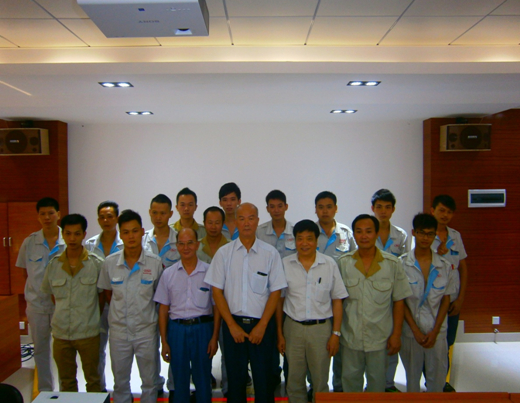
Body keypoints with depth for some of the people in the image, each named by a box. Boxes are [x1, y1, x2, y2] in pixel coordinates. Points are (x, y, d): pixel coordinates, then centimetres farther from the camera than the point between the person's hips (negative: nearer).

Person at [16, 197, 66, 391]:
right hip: (36, 303, 3)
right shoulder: (29, 242, 1)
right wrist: (40, 288, 2)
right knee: (40, 349, 14)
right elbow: (26, 272, 11)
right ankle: (45, 391, 29)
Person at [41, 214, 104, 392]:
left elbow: (102, 295, 1)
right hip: (61, 333, 3)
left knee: (93, 379, 12)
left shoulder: (96, 264, -8)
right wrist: (64, 313, 8)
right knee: (66, 381, 16)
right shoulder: (53, 264, 0)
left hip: (88, 333, -2)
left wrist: (92, 317, 3)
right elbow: (52, 294, 12)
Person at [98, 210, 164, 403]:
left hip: (146, 330, -1)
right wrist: (120, 311, 8)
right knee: (120, 381, 14)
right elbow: (107, 292, 9)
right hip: (119, 330, 1)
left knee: (149, 380, 11)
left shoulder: (155, 262, -9)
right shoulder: (110, 262, -5)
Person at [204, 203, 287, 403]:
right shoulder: (223, 253, 2)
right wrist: (232, 326, -5)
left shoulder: (270, 253, 0)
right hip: (233, 323, 1)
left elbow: (275, 292, -1)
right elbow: (217, 291, 1)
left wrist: (261, 326, -8)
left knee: (263, 379, 5)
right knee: (235, 379, 10)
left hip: (262, 325, -1)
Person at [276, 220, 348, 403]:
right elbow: (279, 300, 3)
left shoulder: (330, 264, -2)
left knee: (320, 381, 10)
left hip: (321, 328, 0)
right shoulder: (285, 264, -1)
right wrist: (280, 333, 2)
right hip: (293, 327, 1)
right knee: (294, 381, 12)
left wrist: (336, 333, -3)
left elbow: (337, 300, 1)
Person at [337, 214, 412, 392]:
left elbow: (399, 301, -3)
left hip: (380, 337, -1)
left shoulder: (392, 264, -8)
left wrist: (396, 334, -4)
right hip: (350, 337, 1)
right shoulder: (343, 263, -4)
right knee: (350, 381, 16)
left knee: (377, 383, 15)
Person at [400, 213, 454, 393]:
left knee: (437, 379, 7)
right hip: (411, 331, -1)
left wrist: (435, 331, -5)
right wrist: (415, 330, -9)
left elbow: (446, 299, 4)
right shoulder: (402, 263, -4)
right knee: (412, 377, 11)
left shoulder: (444, 265, 2)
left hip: (437, 332, 1)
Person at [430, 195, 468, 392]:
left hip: (453, 301, 5)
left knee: (447, 344, 14)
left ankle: (443, 381, 32)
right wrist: (439, 253, -21)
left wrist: (460, 298, 3)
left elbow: (463, 267, 10)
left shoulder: (456, 236, 7)